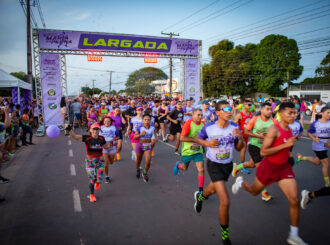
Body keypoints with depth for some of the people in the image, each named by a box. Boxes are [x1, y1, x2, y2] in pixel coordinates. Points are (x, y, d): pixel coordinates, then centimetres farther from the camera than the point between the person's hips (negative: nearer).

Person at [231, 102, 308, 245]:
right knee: (254, 191, 17)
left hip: (284, 167, 6)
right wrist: (285, 145, -29)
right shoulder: (274, 129, -22)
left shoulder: (289, 129, 3)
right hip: (269, 166, -6)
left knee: (295, 200, -3)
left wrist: (288, 153, 10)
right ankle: (240, 182, 52)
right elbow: (263, 152, -27)